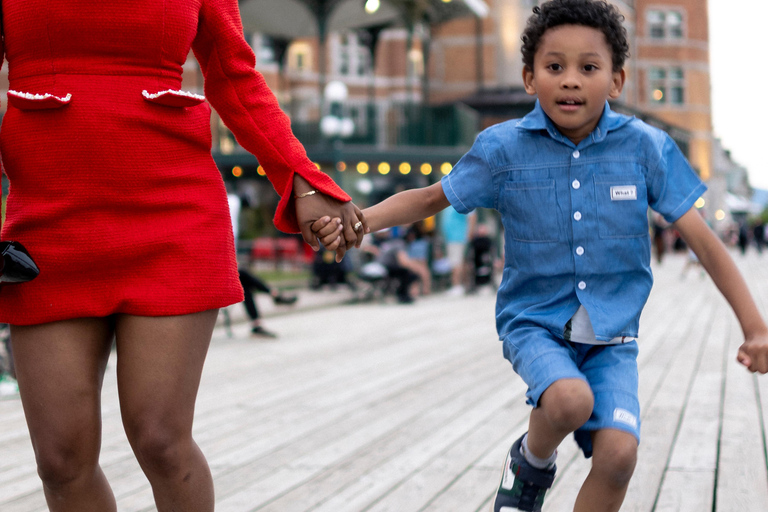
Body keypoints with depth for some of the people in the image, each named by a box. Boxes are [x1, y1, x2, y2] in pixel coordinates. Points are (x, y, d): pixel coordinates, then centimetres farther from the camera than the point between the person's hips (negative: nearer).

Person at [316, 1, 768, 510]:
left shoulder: (645, 147, -6)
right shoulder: (503, 148, -7)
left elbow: (702, 238, -2)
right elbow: (428, 200, 3)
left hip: (611, 335, 2)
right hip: (534, 323, -1)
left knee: (618, 453, -19)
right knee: (569, 399, -32)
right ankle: (530, 465, 4)